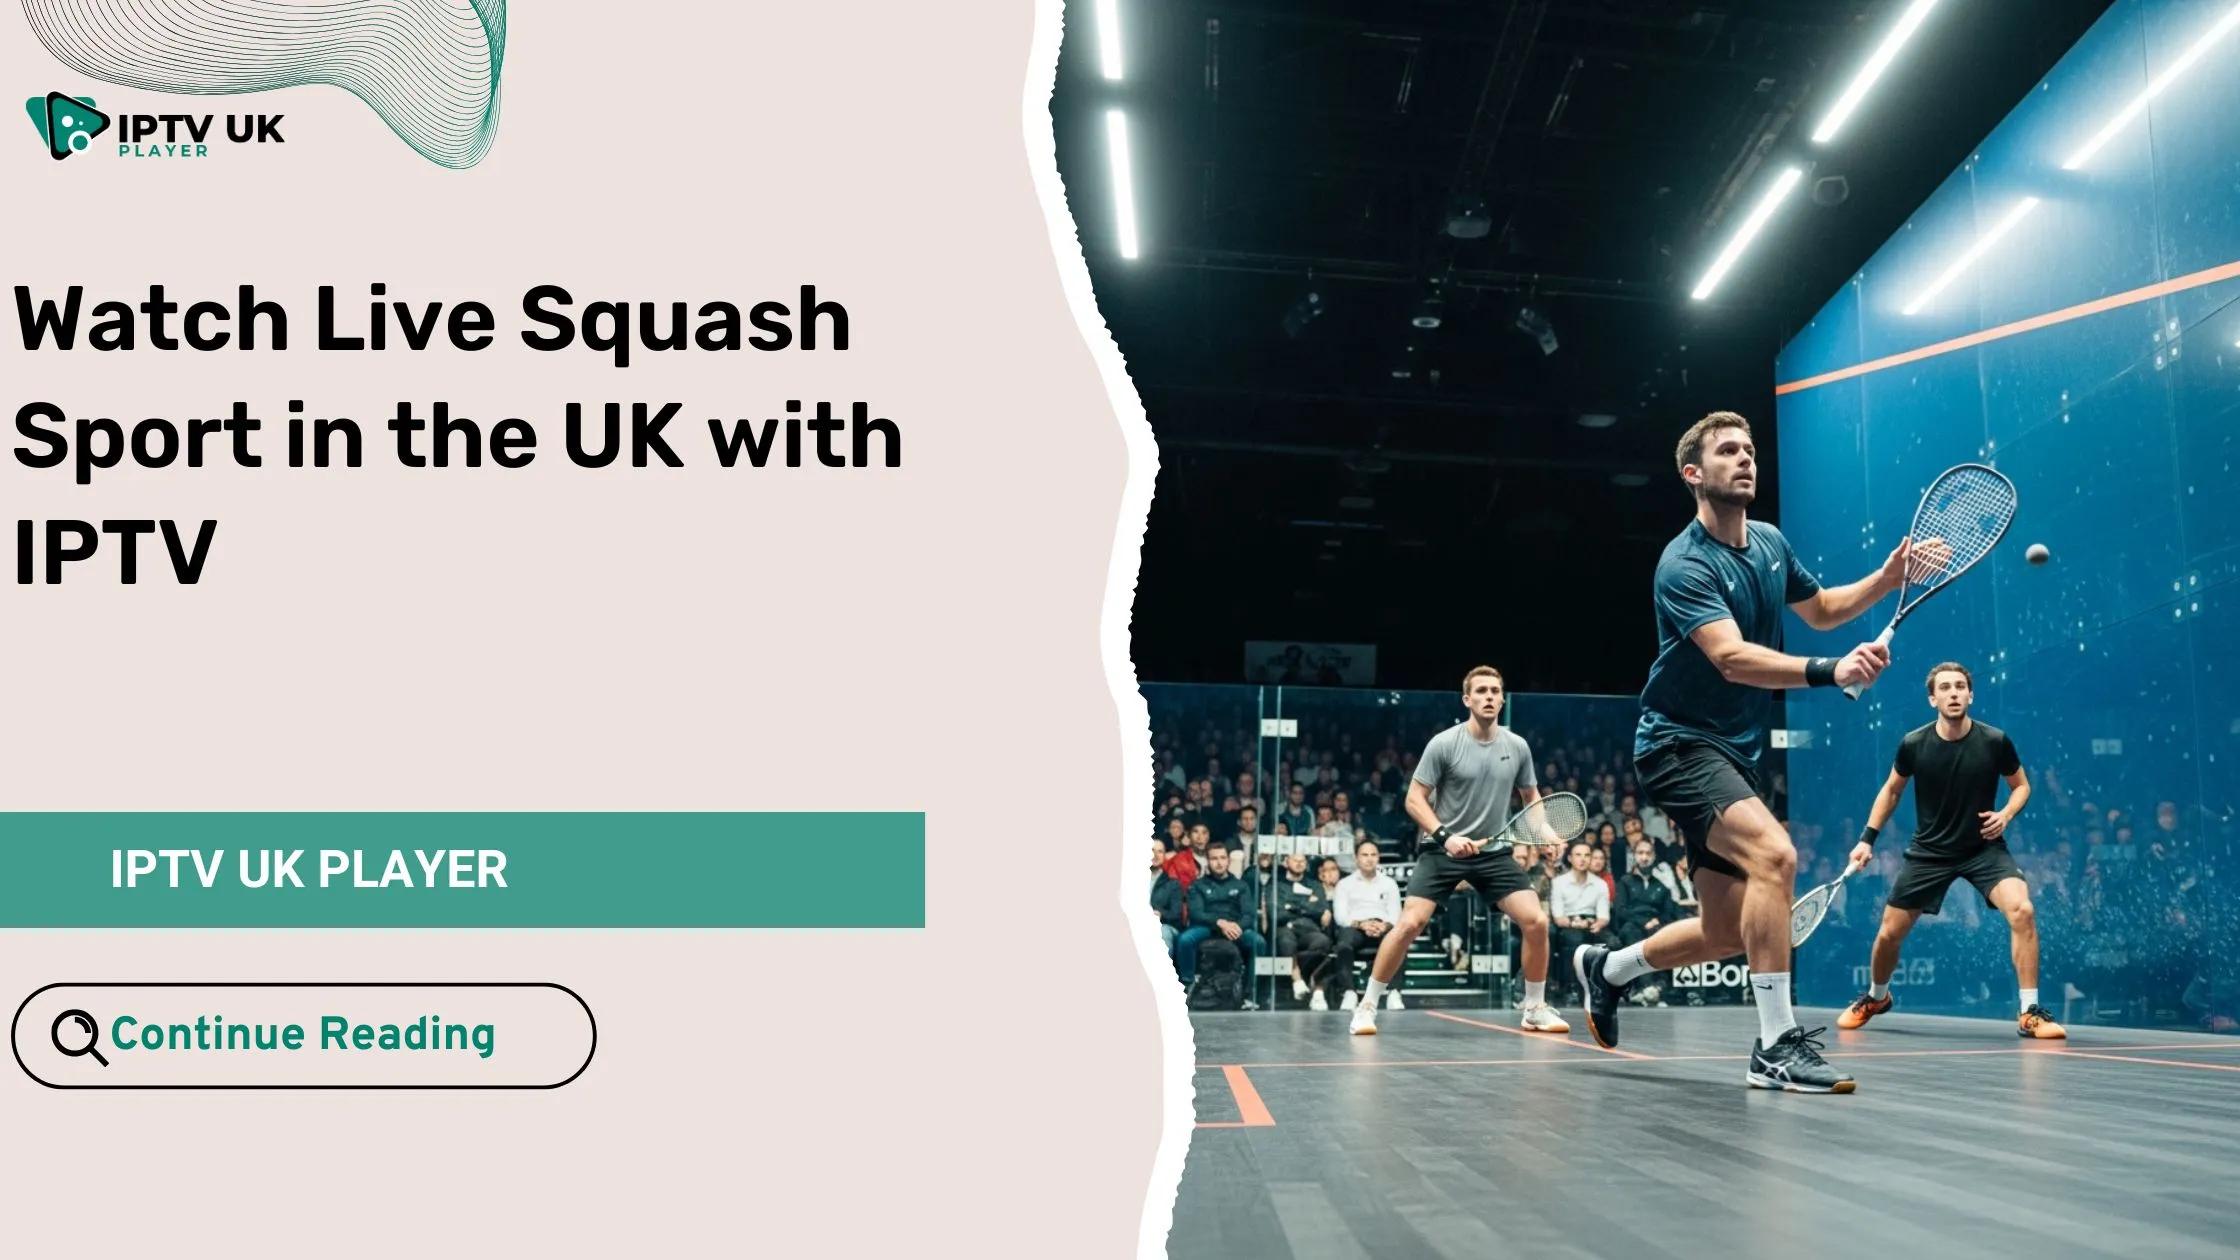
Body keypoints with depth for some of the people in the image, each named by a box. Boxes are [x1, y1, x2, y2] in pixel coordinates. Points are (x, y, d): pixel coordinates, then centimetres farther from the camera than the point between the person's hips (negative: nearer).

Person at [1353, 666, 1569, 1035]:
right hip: (1444, 850, -3)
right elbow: (1414, 799, -8)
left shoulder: (1517, 746, 1)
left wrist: (1544, 827, -4)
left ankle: (1536, 1009, 12)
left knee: (1536, 921, -9)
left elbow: (1531, 796, 16)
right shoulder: (1443, 744, -11)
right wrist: (1445, 835, -22)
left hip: (1495, 852, 3)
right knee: (1409, 924, -15)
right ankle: (1367, 1006, -1)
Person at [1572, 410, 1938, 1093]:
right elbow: (1733, 658, -31)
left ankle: (1605, 967, 34)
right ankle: (1776, 1047, -24)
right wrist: (1830, 671, -44)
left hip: (1737, 753, 8)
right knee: (1774, 854, -31)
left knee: (1727, 934, 10)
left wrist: (1890, 576, 10)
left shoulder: (1771, 543, 8)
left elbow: (1819, 609, 25)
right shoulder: (1685, 564, -17)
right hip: (1680, 743, -8)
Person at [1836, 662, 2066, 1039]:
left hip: (1984, 848, -1)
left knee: (2022, 910, -27)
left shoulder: (1995, 741, -13)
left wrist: (2006, 814, -15)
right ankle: (1876, 997, 35)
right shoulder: (1913, 744, -11)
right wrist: (1868, 838, 2)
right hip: (1929, 851, 1)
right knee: (1889, 932, 4)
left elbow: (2021, 785, 5)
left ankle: (2030, 1012, -15)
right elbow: (1891, 790, 7)